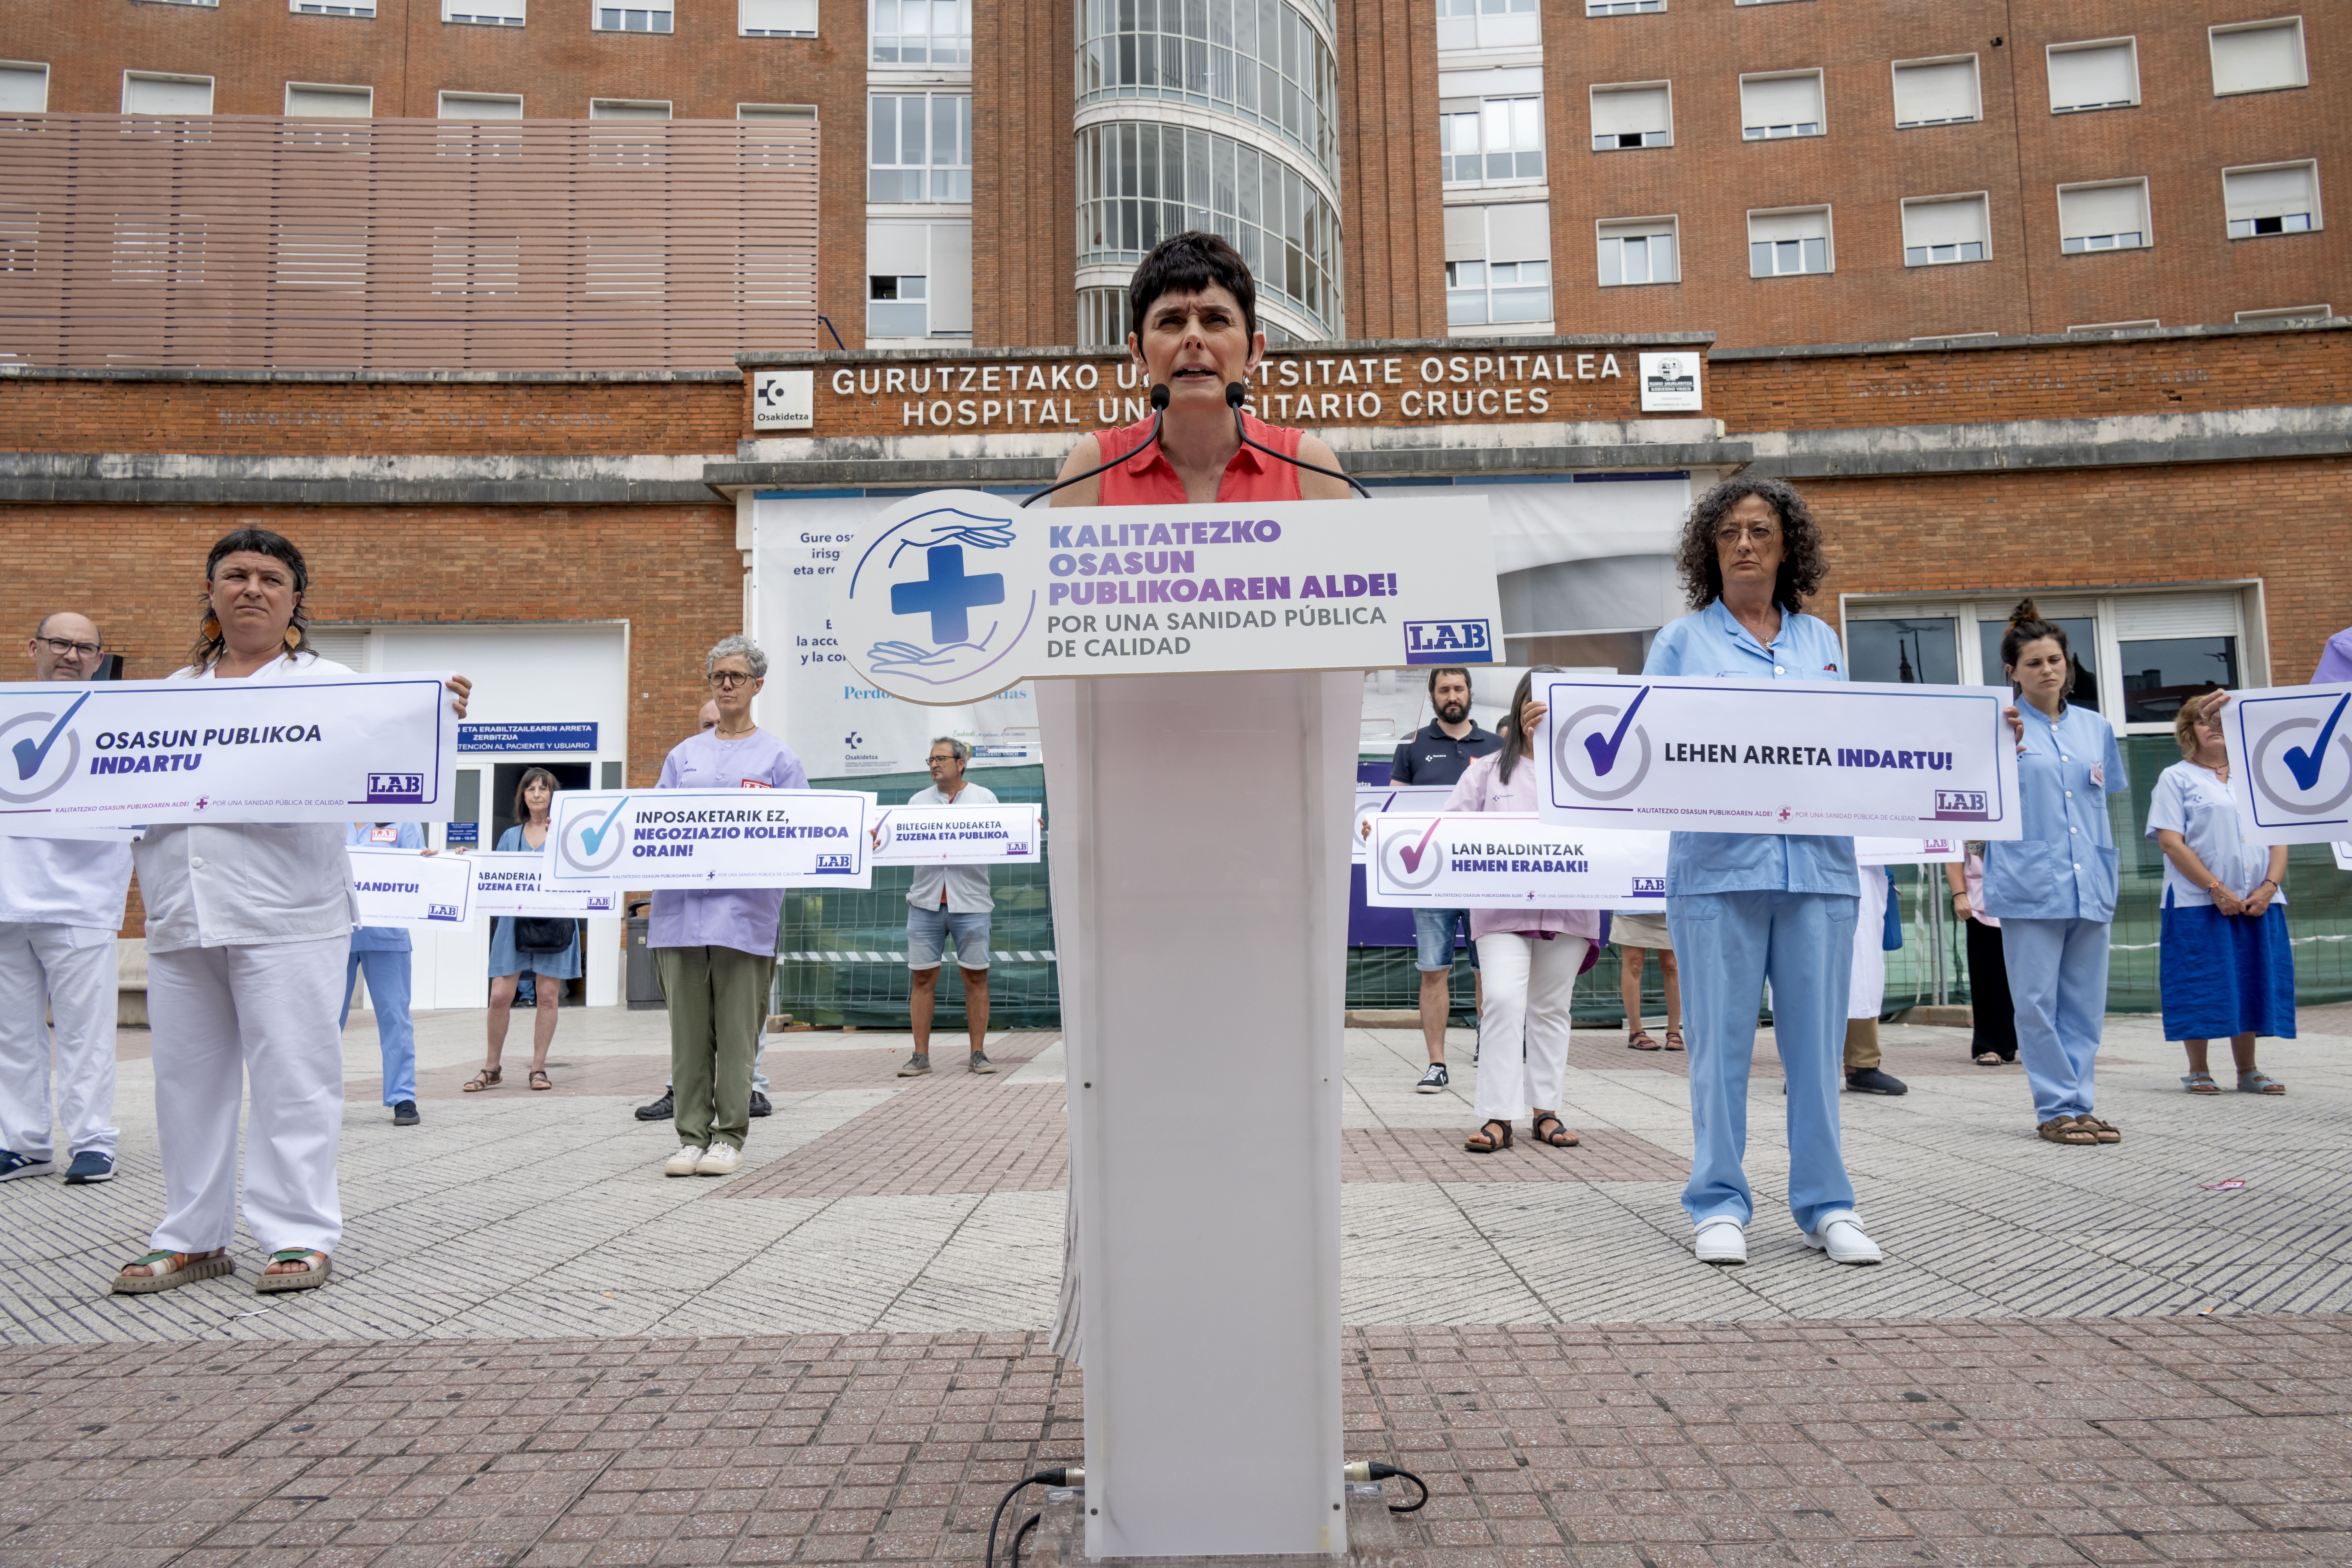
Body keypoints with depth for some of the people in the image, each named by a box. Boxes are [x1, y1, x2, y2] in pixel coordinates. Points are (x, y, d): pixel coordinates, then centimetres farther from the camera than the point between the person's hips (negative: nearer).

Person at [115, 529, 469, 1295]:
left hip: (287, 915, -5)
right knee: (187, 1076, 10)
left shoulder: (328, 684, 6)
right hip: (180, 914, 5)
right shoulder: (174, 692, 20)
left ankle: (298, 1236, 4)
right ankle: (193, 1237, 21)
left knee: (292, 1077, -4)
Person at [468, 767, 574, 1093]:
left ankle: (539, 1069, 9)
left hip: (553, 920, -2)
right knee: (500, 995, -1)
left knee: (547, 995, 0)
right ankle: (491, 1069, 12)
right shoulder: (510, 836, 16)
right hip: (513, 919, 2)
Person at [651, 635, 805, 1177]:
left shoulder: (778, 758, 9)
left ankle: (729, 1137, 7)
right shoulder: (684, 755, 19)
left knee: (736, 1028, -1)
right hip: (681, 903, 3)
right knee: (688, 1027, 4)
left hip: (745, 905, -3)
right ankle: (692, 1136, 11)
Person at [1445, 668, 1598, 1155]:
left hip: (1568, 908, 1)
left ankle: (1545, 1112, 17)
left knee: (1551, 1009, 8)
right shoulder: (1487, 770, 12)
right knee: (1501, 1000, -14)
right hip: (1503, 908, -1)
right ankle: (1498, 1118, -11)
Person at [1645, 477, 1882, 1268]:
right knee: (1721, 1040, 0)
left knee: (1816, 1039, 5)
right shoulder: (1681, 641, 9)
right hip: (1718, 864, -3)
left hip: (1818, 862, 3)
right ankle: (1719, 1204, 10)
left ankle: (1825, 1203, 15)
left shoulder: (1821, 642, 18)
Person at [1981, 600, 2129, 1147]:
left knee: (2085, 1000, 8)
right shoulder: (2003, 725, -2)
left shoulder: (2095, 727, 14)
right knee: (2038, 1001, -2)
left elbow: (2104, 803, 21)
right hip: (2029, 883, -5)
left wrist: (2105, 871, 15)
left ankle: (2079, 1104, 17)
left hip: (2089, 883, 5)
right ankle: (2056, 1108, 7)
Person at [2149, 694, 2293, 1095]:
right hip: (2198, 903, -4)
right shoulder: (2176, 778, 2)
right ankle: (2198, 1071, 8)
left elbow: (2280, 839, 11)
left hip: (2258, 903, 4)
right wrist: (2217, 889, -15)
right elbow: (2170, 842, -8)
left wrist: (2269, 887, -6)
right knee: (2201, 986, -3)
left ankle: (2248, 1070, 17)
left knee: (2251, 982, 7)